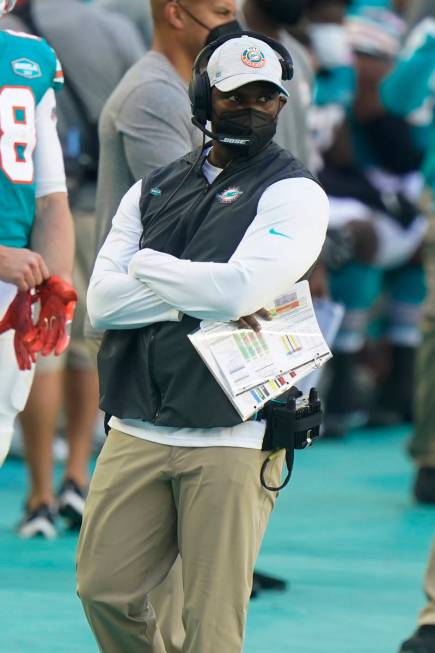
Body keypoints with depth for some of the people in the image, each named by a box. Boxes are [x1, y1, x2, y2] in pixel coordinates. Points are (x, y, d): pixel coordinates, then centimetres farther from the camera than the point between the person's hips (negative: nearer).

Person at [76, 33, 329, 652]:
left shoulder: (293, 193, 0)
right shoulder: (153, 190, 16)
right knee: (105, 592, 4)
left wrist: (148, 265, -2)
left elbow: (242, 289, -17)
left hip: (229, 439, -5)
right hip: (136, 432, 5)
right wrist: (203, 296, -10)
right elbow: (101, 301, 3)